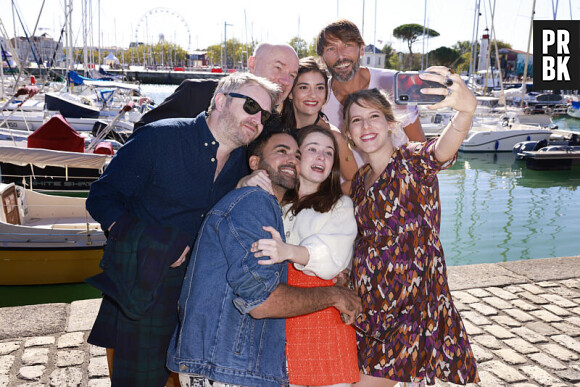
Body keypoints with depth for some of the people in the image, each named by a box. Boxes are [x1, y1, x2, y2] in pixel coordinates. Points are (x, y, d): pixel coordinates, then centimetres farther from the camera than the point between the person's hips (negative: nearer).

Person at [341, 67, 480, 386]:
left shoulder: (412, 162, -11)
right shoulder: (359, 180, 7)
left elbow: (444, 148, -33)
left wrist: (466, 109, -54)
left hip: (411, 307, -6)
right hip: (367, 306, 6)